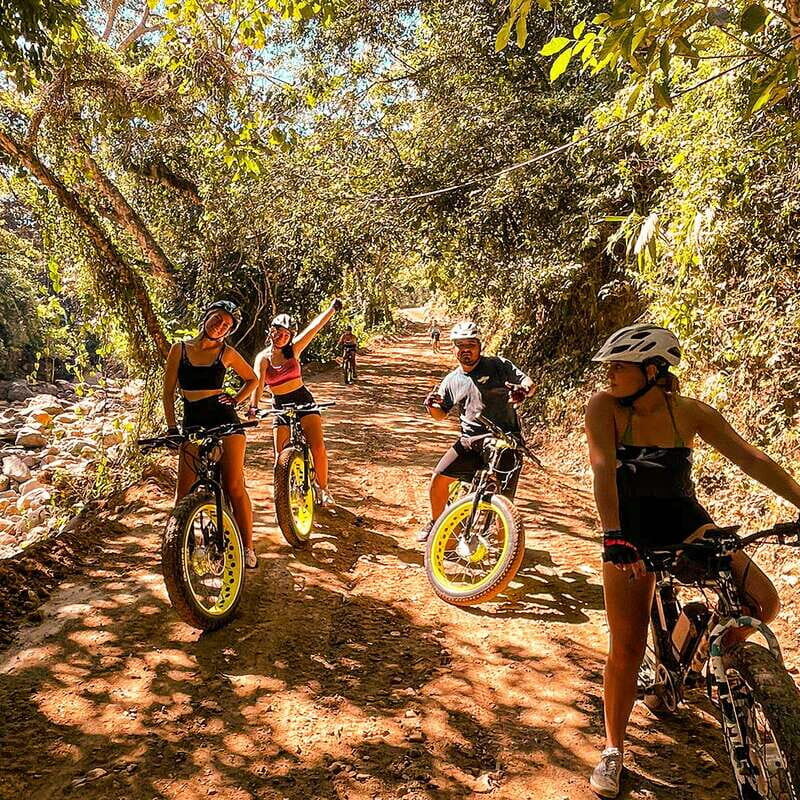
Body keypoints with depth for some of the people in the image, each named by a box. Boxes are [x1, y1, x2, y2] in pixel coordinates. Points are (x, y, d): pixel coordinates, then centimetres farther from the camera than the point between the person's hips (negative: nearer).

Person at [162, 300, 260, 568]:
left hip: (225, 420, -1)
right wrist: (171, 426, 0)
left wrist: (236, 400, 4)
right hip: (193, 423, 1)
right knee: (184, 492, -2)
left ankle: (247, 547, 4)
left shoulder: (227, 352, 5)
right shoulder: (180, 349, 6)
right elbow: (168, 391, 7)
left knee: (234, 486, -6)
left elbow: (252, 379, 18)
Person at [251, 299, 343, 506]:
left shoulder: (293, 349, -2)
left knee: (318, 448, -13)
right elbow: (258, 382, -20)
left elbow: (313, 328, -10)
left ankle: (323, 489, 4)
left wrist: (332, 309, -17)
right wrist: (254, 405, -38)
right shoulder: (263, 358, -4)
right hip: (280, 406, 0)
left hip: (303, 401, 0)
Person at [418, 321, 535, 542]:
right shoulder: (452, 380, 12)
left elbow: (529, 382, -2)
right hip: (470, 443, 4)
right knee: (439, 478, -3)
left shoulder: (498, 365, 1)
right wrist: (432, 406, -5)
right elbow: (441, 415, 19)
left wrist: (523, 390, -26)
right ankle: (435, 523, 22)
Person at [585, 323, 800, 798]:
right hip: (633, 528, -2)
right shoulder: (604, 408, -15)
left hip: (684, 519, 2)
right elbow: (604, 469, -26)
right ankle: (613, 752, 17)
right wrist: (613, 536, -38)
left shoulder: (690, 412, -9)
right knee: (628, 646, -4)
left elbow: (751, 459, -7)